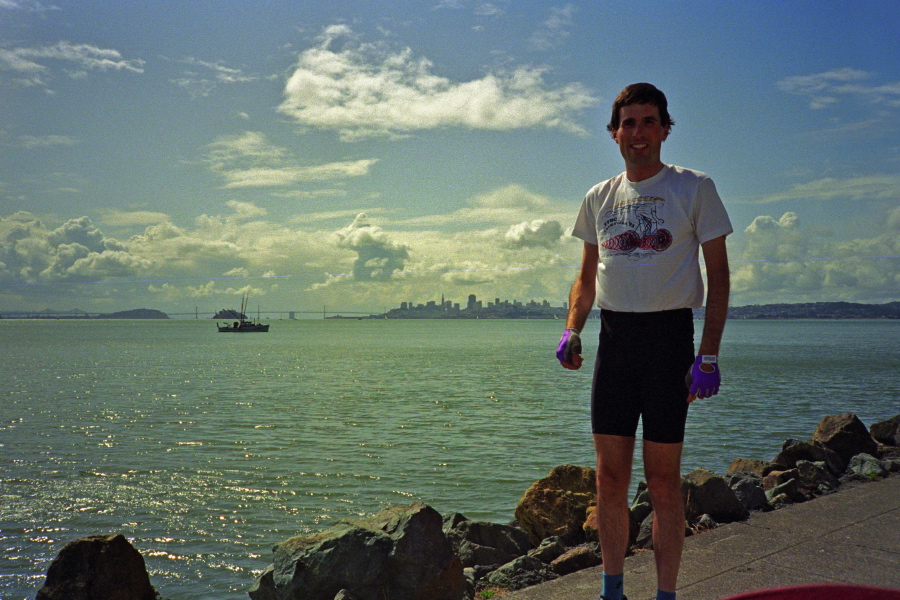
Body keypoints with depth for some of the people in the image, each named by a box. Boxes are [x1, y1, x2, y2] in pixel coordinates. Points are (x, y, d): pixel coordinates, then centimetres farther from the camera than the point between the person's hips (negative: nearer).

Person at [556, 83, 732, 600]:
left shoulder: (695, 188, 0)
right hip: (613, 336, 4)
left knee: (663, 481, 1)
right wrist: (572, 330, 1)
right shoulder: (599, 198, 12)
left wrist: (710, 354, -10)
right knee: (610, 478, 7)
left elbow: (718, 272, -1)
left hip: (669, 334, -4)